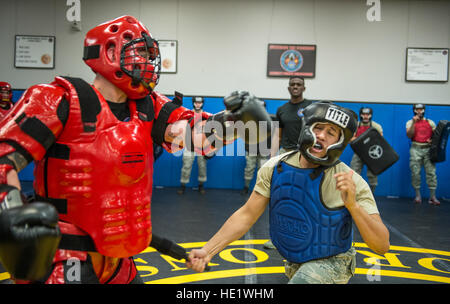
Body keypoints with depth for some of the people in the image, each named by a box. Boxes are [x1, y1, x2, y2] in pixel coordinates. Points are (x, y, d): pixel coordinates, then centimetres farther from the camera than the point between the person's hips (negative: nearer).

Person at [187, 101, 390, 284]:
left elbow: (382, 246, -22)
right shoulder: (275, 167, -13)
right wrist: (207, 251, -15)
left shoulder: (351, 182, -22)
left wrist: (352, 205, -39)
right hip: (294, 262, 4)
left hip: (330, 262, -4)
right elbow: (247, 215, -8)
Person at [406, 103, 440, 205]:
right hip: (416, 149, -1)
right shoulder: (410, 122, 9)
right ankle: (417, 195, 7)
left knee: (431, 172, -5)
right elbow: (409, 135, -5)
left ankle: (432, 196, -3)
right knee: (415, 172, -2)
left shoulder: (430, 122, 14)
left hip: (428, 148, 1)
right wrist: (414, 122, -14)